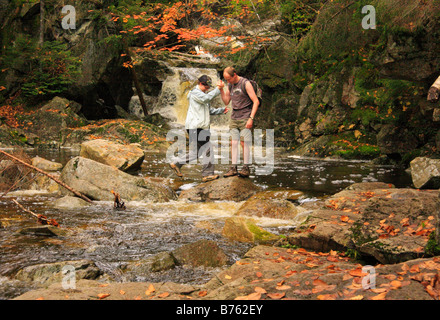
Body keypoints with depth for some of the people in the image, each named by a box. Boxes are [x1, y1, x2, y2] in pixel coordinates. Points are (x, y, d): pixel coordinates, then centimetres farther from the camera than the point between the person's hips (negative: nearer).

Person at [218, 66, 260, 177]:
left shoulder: (245, 83, -10)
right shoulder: (230, 85, 11)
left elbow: (256, 102, -12)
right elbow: (226, 102, 16)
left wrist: (251, 118, -18)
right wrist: (221, 90, 0)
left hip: (245, 118, -6)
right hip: (234, 118, 6)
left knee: (244, 143, -9)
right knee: (233, 143, 1)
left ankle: (246, 168, -4)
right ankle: (233, 168, 2)